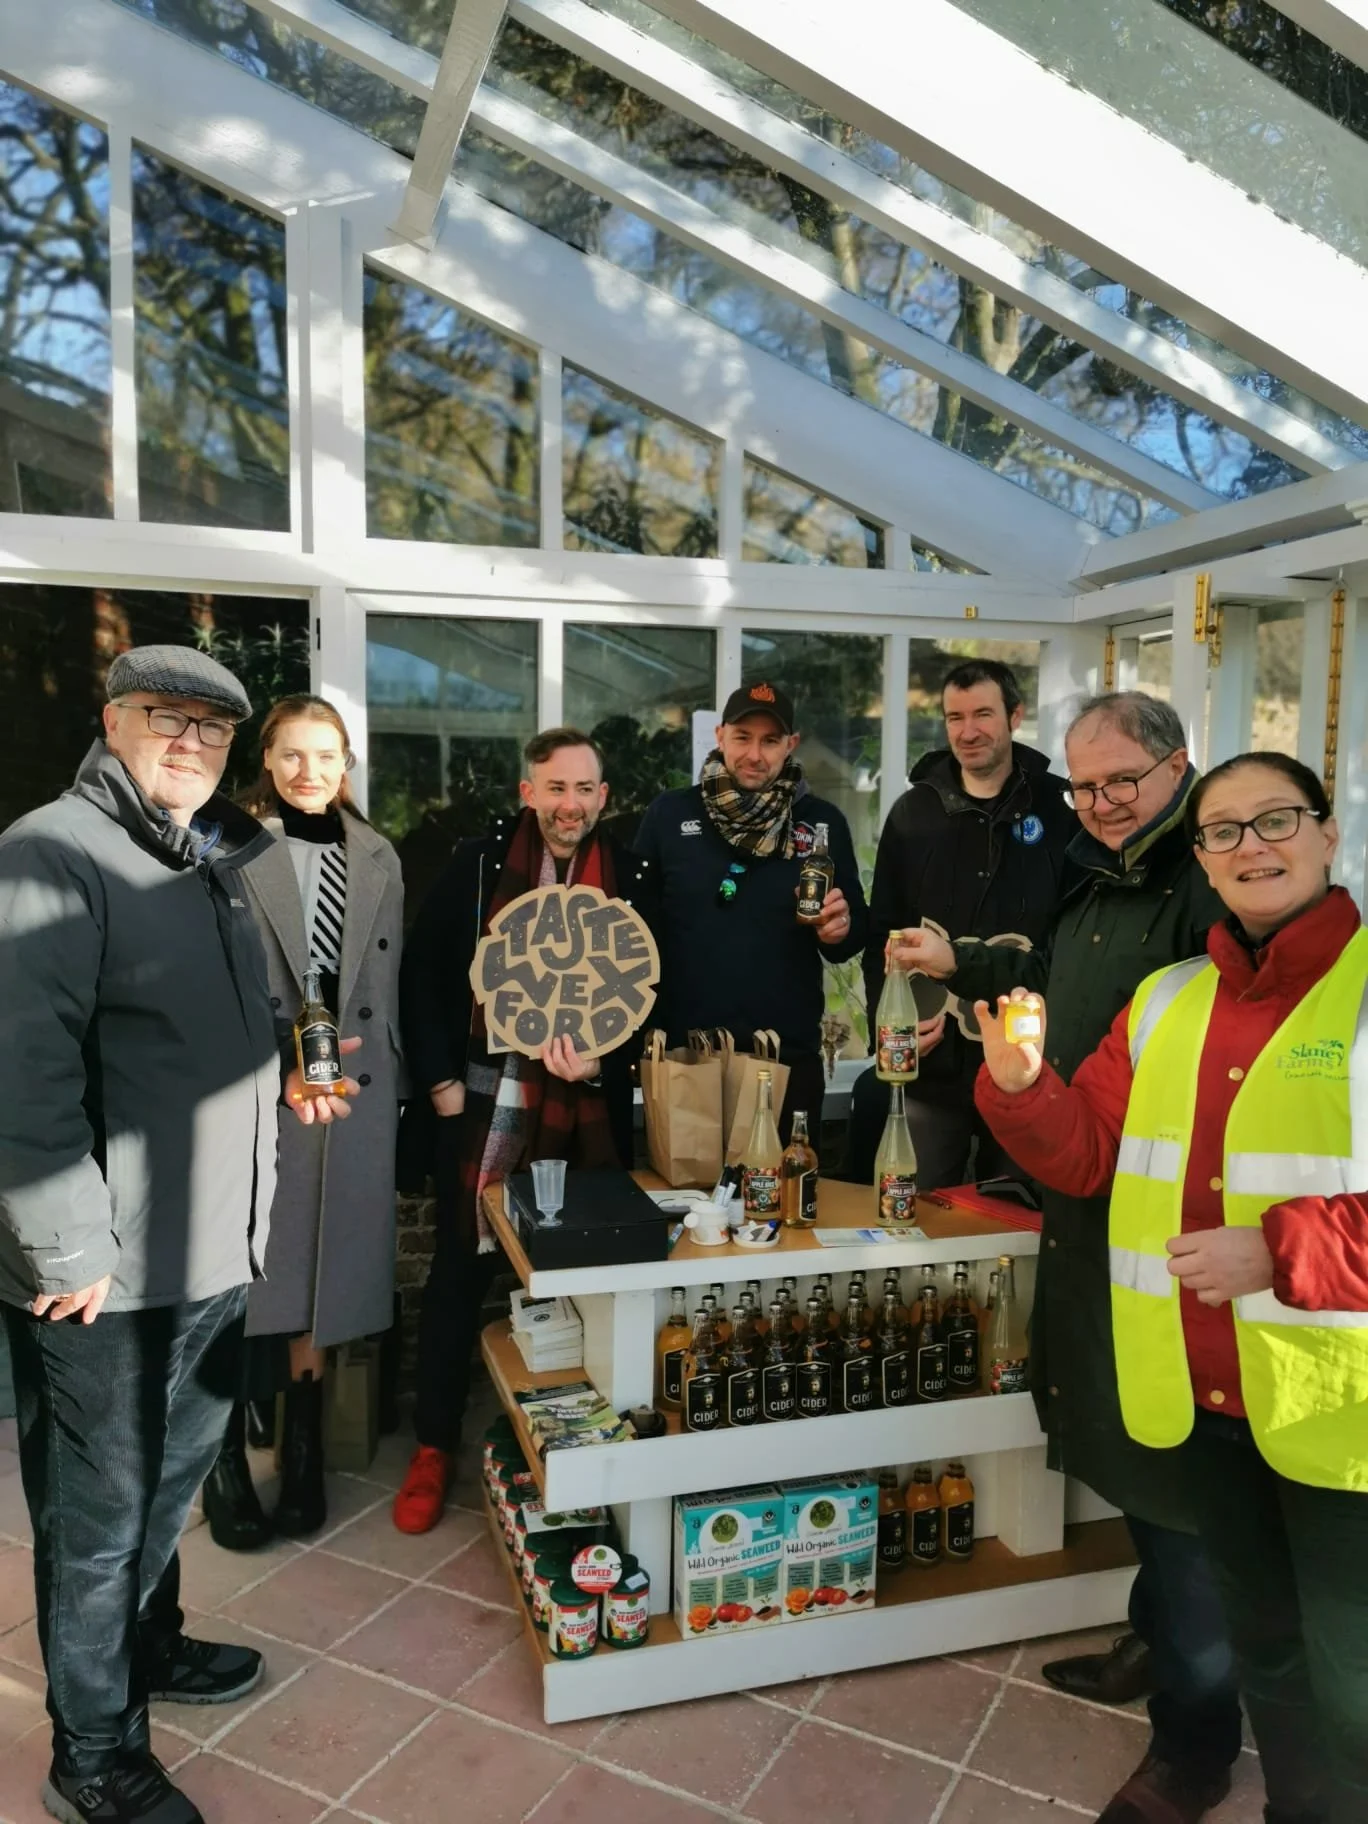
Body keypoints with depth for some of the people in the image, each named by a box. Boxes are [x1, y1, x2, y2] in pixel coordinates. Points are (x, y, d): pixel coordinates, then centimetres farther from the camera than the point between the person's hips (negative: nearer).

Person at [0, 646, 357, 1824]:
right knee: (99, 1510, 10)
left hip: (213, 1248, 9)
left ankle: (150, 1648, 48)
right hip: (105, 1268, -8)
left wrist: (287, 1073, 7)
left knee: (173, 1476, 25)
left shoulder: (209, 864, 13)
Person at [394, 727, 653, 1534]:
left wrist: (604, 1060, -10)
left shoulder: (630, 878, 3)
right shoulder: (479, 864, -2)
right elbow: (423, 973, 1)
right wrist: (440, 1081, -4)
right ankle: (436, 1446, 23)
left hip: (591, 1111, 2)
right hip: (484, 1103, -1)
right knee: (460, 1271, 6)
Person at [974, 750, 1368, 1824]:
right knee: (1264, 1649, 24)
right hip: (1200, 1393, 5)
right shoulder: (1165, 1001, 5)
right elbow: (1086, 1156, 6)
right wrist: (1021, 1085, -12)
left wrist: (1279, 1250, -24)